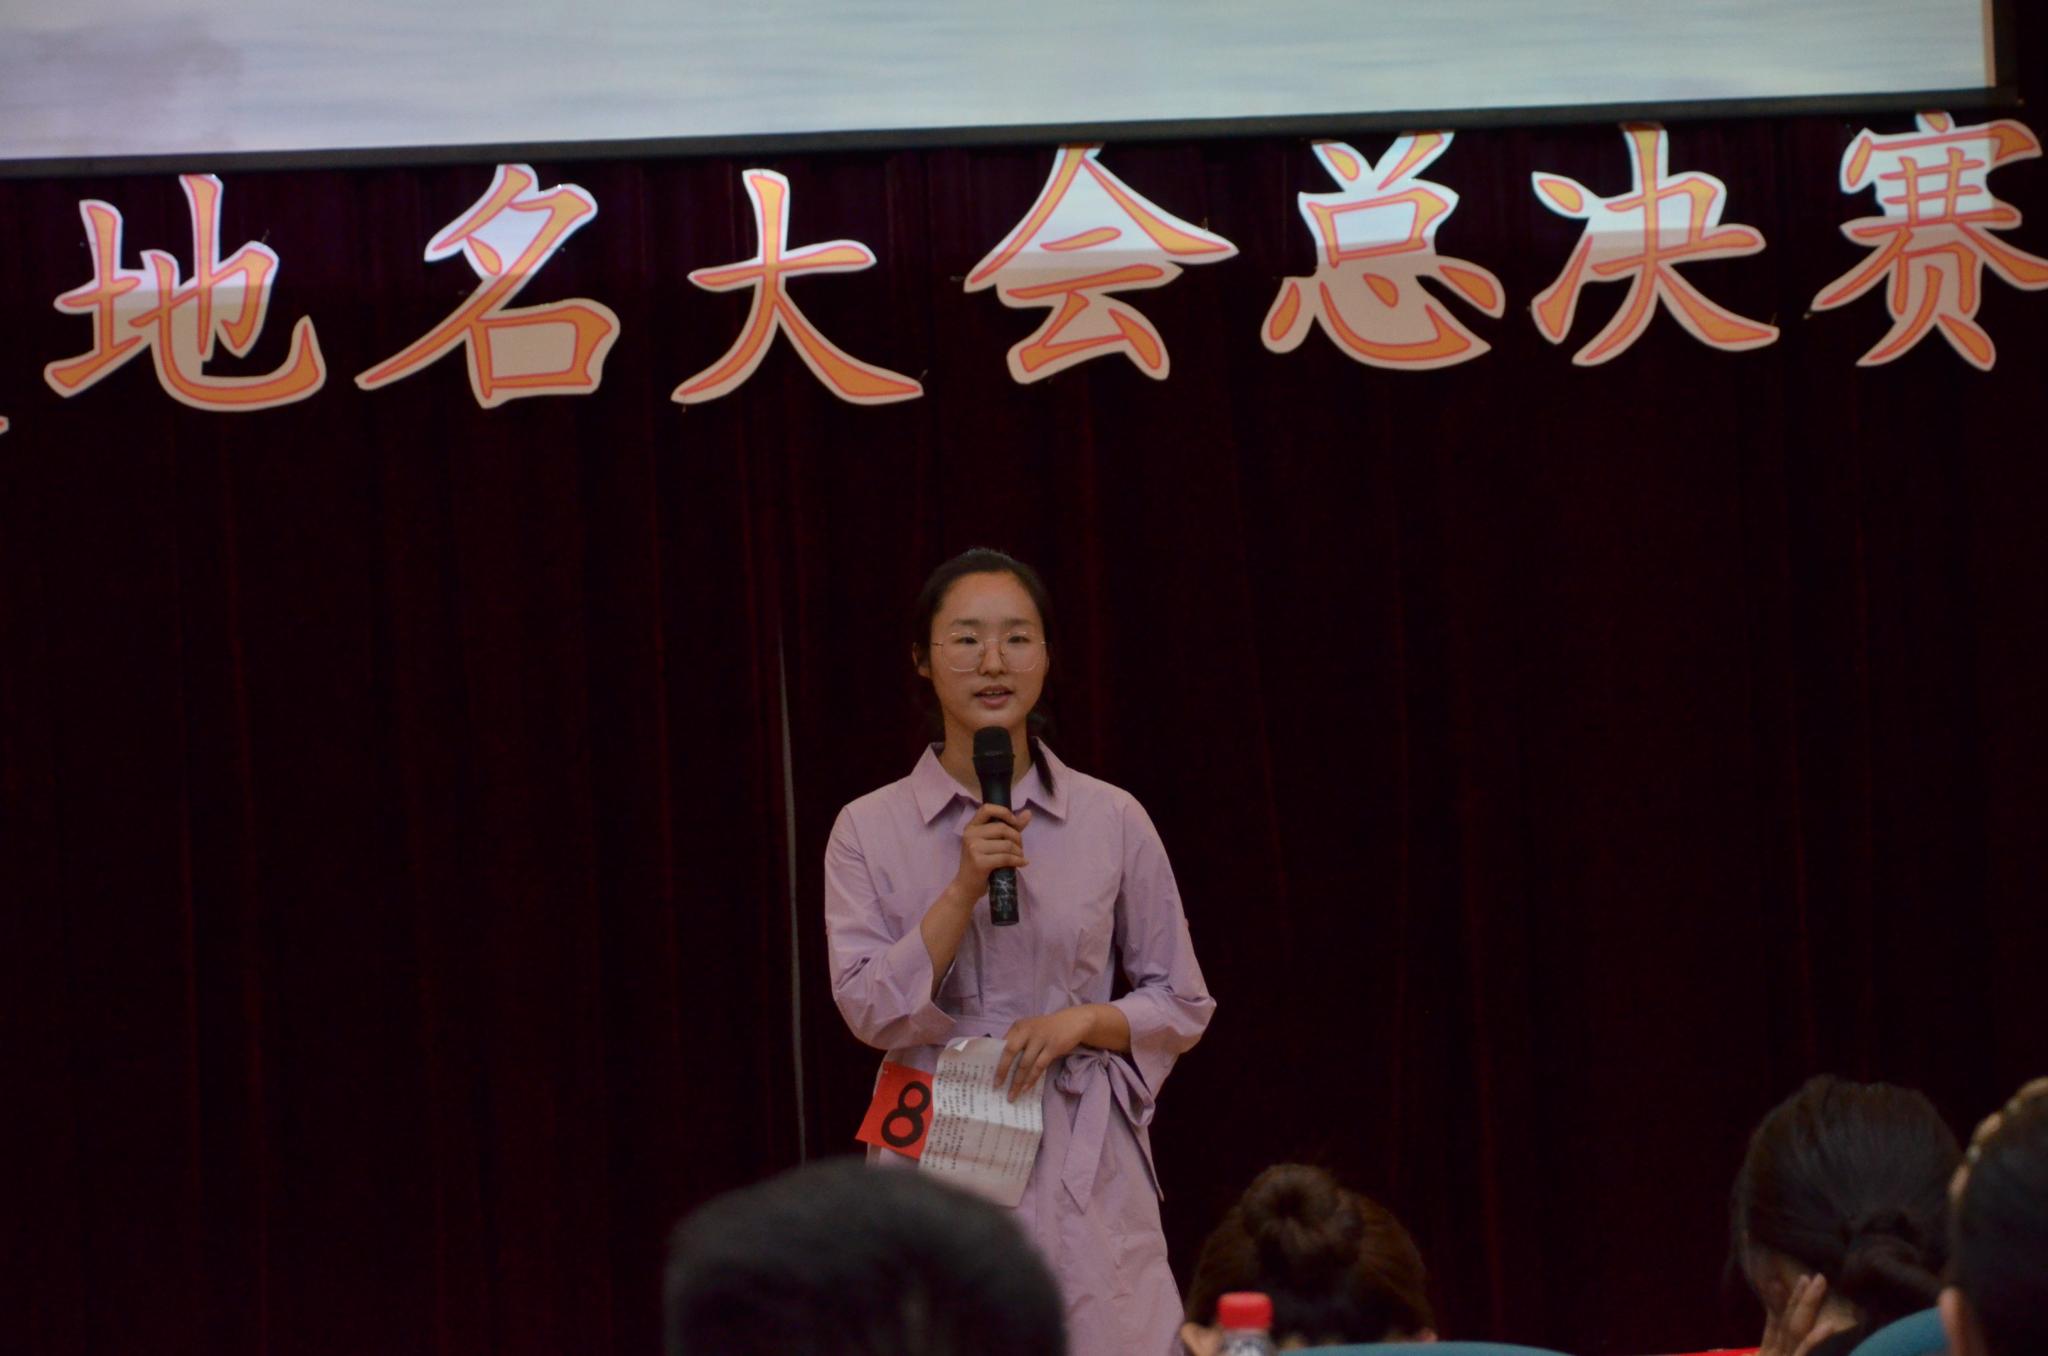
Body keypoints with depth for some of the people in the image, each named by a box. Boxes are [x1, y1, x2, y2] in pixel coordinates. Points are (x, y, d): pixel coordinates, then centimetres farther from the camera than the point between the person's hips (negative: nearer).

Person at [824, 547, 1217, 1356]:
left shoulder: (1112, 823, 5)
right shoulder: (869, 829, 4)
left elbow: (1183, 1006, 10)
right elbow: (870, 1009, -6)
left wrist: (1083, 1021, -8)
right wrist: (965, 889, -15)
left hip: (1081, 1167, 0)